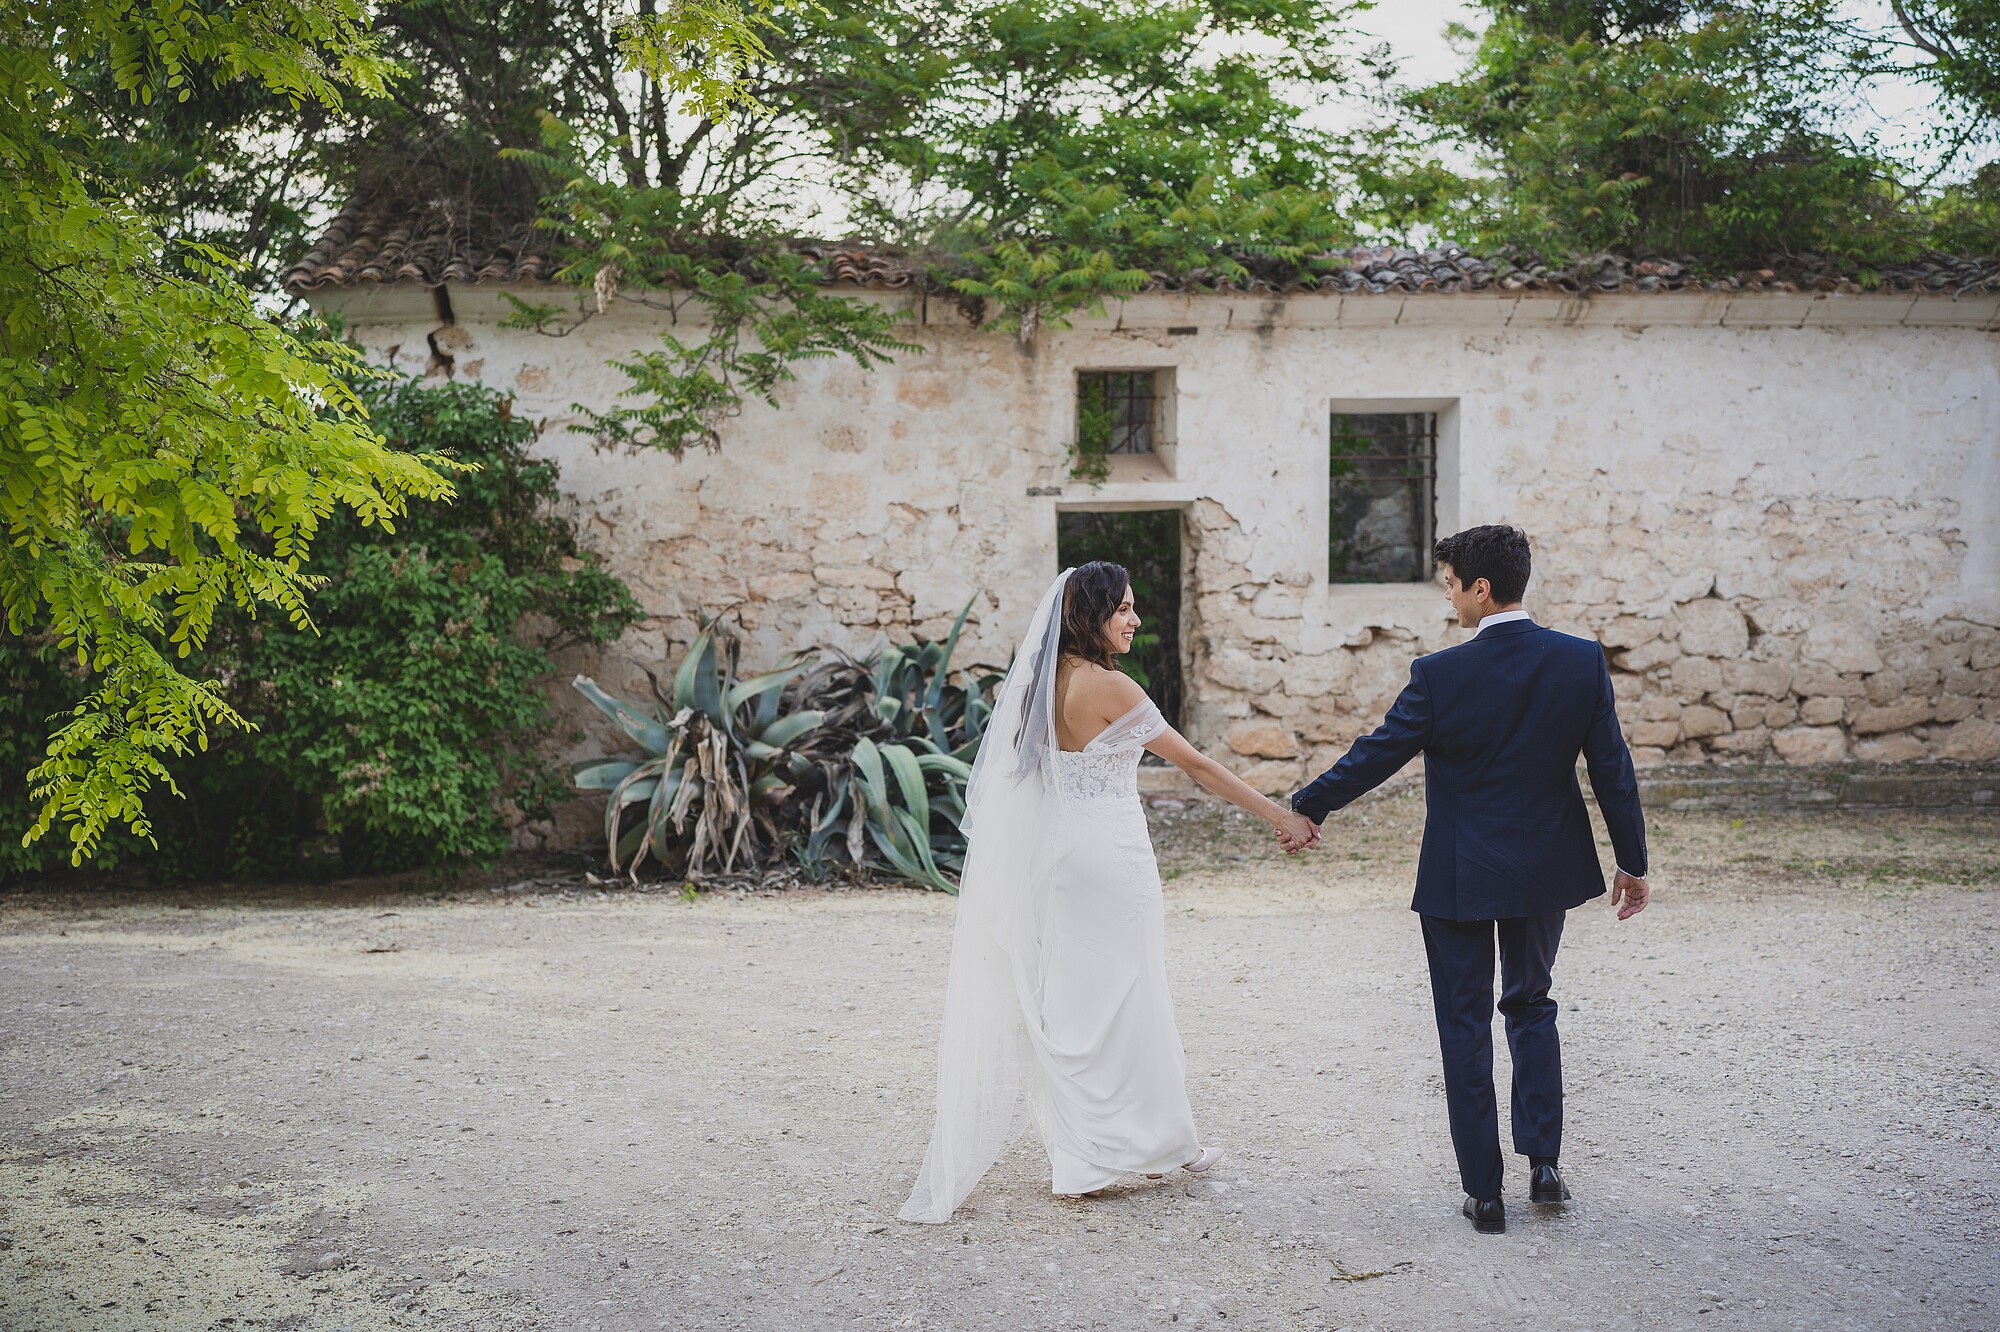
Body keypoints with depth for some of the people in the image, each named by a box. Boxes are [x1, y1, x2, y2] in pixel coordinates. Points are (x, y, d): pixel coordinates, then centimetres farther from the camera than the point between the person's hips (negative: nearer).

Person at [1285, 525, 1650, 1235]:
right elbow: (1613, 770, -2)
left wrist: (1305, 808, 7)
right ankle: (1543, 1161, 16)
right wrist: (1633, 863, 8)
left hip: (1459, 878, -3)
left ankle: (1484, 1191, 13)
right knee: (1531, 1005, 23)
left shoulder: (1440, 674, -17)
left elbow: (1374, 755, -8)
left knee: (1466, 1025, 8)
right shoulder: (1583, 660, -7)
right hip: (1547, 870, 4)